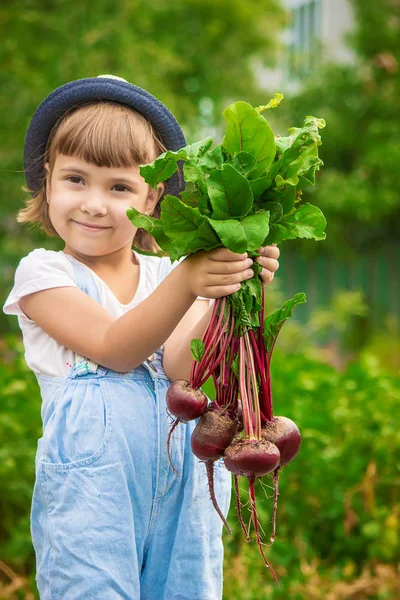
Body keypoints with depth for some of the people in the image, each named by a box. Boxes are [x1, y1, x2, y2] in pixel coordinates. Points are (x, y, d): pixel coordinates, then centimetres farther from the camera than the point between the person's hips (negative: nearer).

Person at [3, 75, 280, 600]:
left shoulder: (166, 275, 11)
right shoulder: (43, 272, 1)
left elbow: (179, 367, -8)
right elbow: (114, 350, -14)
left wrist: (231, 289, -23)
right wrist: (187, 284, -28)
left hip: (184, 473, 4)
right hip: (94, 476, -3)